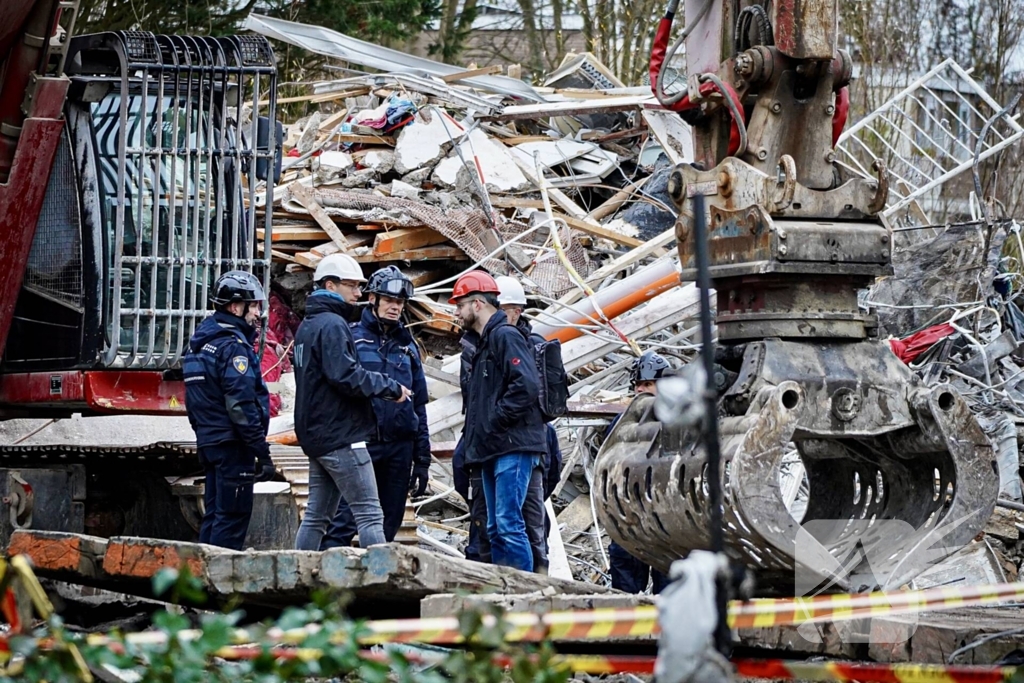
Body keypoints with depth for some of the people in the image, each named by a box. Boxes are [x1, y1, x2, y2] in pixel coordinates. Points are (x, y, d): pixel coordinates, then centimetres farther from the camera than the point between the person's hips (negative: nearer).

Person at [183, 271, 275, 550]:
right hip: (232, 443, -9)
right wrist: (262, 451, -18)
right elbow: (242, 404, -20)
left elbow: (194, 401, 20)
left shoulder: (200, 340, 15)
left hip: (209, 442, 9)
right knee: (233, 517, -7)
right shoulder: (233, 345, -14)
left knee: (214, 515, 13)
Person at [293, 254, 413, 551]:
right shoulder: (332, 325, -13)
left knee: (316, 516, 11)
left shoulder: (307, 325, 18)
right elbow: (346, 376, -23)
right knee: (370, 515, -10)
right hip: (342, 436, -10)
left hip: (316, 436, 10)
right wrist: (391, 387, -13)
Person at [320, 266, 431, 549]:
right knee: (346, 518, -13)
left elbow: (419, 405, 18)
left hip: (399, 446, 5)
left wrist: (422, 459, 14)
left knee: (389, 523, 7)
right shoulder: (352, 337, 0)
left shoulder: (407, 345, 16)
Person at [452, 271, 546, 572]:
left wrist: (493, 423, -17)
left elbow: (525, 387, -22)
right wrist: (472, 436, 14)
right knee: (496, 530, 10)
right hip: (491, 450, 10)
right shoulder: (478, 343, 22)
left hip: (513, 447, -10)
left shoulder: (506, 337, -9)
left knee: (509, 524, -14)